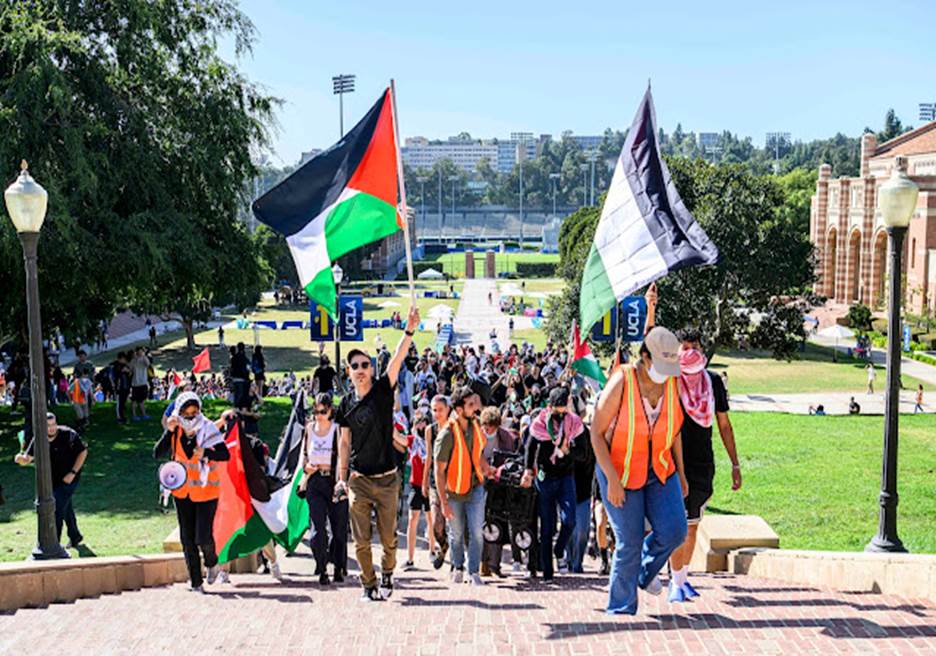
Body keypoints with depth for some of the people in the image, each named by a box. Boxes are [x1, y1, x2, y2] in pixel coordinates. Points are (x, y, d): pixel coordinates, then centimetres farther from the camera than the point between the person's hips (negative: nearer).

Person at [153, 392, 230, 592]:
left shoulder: (208, 428, -12)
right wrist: (169, 432, -20)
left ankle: (212, 565, 23)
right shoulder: (175, 431, -2)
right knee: (187, 539, 6)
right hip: (183, 492, 4)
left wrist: (205, 453, -35)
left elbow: (225, 454, -18)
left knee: (202, 537, -9)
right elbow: (157, 454, -10)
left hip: (206, 490, -4)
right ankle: (195, 581, 17)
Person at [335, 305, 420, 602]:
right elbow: (345, 442, 10)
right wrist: (341, 477, 5)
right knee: (361, 540, 2)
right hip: (358, 480, 1)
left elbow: (398, 359, -16)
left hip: (387, 478, -1)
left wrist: (409, 330, -29)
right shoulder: (346, 404, 5)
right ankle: (369, 585, 17)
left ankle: (387, 572, 33)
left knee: (389, 538, 7)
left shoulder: (383, 390, -2)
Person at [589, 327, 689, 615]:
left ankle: (645, 571, 24)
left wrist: (680, 473, 11)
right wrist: (612, 480, -22)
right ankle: (621, 609, 16)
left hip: (659, 470, 5)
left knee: (674, 531, -9)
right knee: (629, 543, -3)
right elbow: (596, 432, -17)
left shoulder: (671, 383, -4)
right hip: (621, 472, -4)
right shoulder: (621, 383, -20)